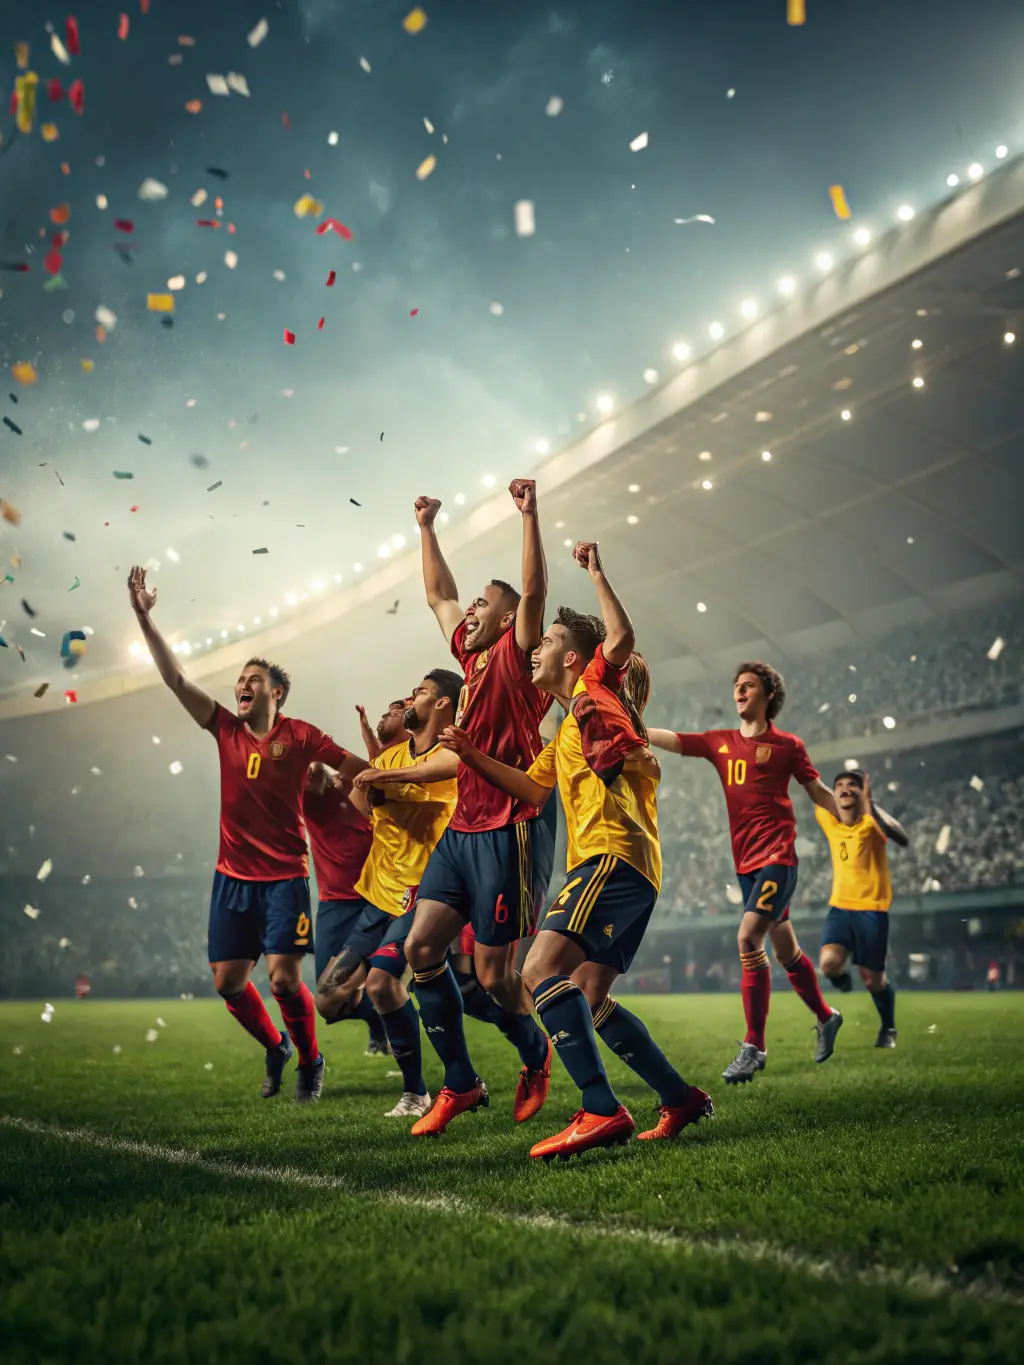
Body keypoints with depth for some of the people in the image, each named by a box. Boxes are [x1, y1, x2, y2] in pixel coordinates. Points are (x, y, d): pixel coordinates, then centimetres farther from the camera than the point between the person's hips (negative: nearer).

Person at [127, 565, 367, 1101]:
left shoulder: (300, 736, -4)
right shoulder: (227, 730, 5)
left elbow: (359, 769, -1)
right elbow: (175, 678, 2)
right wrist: (144, 618, -3)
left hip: (284, 877, -4)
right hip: (232, 876, 4)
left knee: (283, 977, -11)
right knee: (228, 980, 5)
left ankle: (310, 1064, 13)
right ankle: (275, 1048, 31)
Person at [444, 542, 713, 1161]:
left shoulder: (598, 689, 5)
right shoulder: (569, 727, 29)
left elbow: (621, 636, -14)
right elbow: (535, 788, 33)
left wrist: (595, 569, -5)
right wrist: (474, 756, 26)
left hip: (615, 853, -10)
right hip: (615, 862, 10)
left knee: (543, 969, -24)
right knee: (589, 999, 10)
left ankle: (602, 1111, -32)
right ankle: (681, 1098, 16)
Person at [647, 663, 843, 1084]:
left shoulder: (787, 746, 0)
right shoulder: (720, 743, 11)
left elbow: (818, 791, 9)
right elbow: (668, 739, 6)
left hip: (777, 859, -5)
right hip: (746, 863, 6)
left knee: (748, 939, -19)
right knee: (784, 948, 14)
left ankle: (754, 1047, -14)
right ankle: (825, 1017, 37)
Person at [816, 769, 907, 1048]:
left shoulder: (871, 822, -12)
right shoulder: (828, 821, 1)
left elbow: (902, 839, -34)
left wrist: (870, 806, -40)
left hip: (872, 910, -3)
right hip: (839, 907, 3)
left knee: (873, 980, 4)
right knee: (829, 963, -22)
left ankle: (888, 1029, 33)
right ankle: (842, 978, 17)